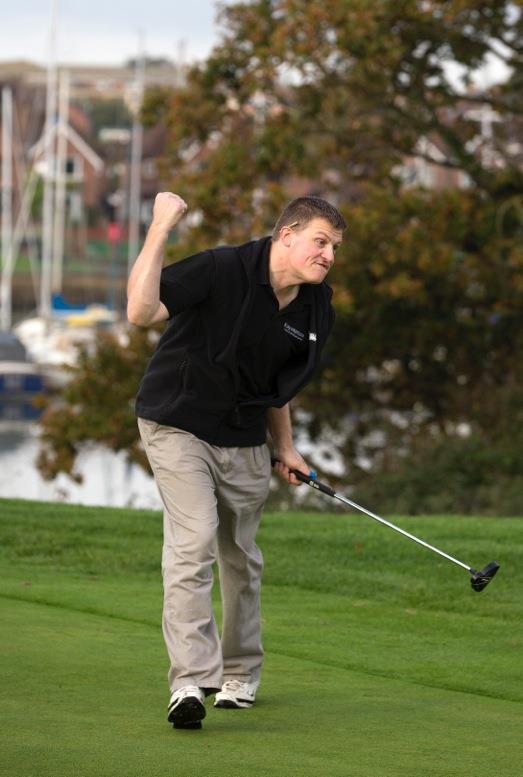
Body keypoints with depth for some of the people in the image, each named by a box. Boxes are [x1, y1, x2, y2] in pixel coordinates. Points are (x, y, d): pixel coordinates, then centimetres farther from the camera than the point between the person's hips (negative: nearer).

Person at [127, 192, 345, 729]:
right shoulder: (222, 271, -22)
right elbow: (141, 311, -33)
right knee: (193, 539, -21)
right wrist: (160, 229, -37)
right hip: (178, 425, -6)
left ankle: (239, 674, 34)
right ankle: (190, 681, -26)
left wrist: (284, 447, 14)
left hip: (243, 438, 6)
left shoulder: (315, 311, -1)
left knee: (241, 555, 15)